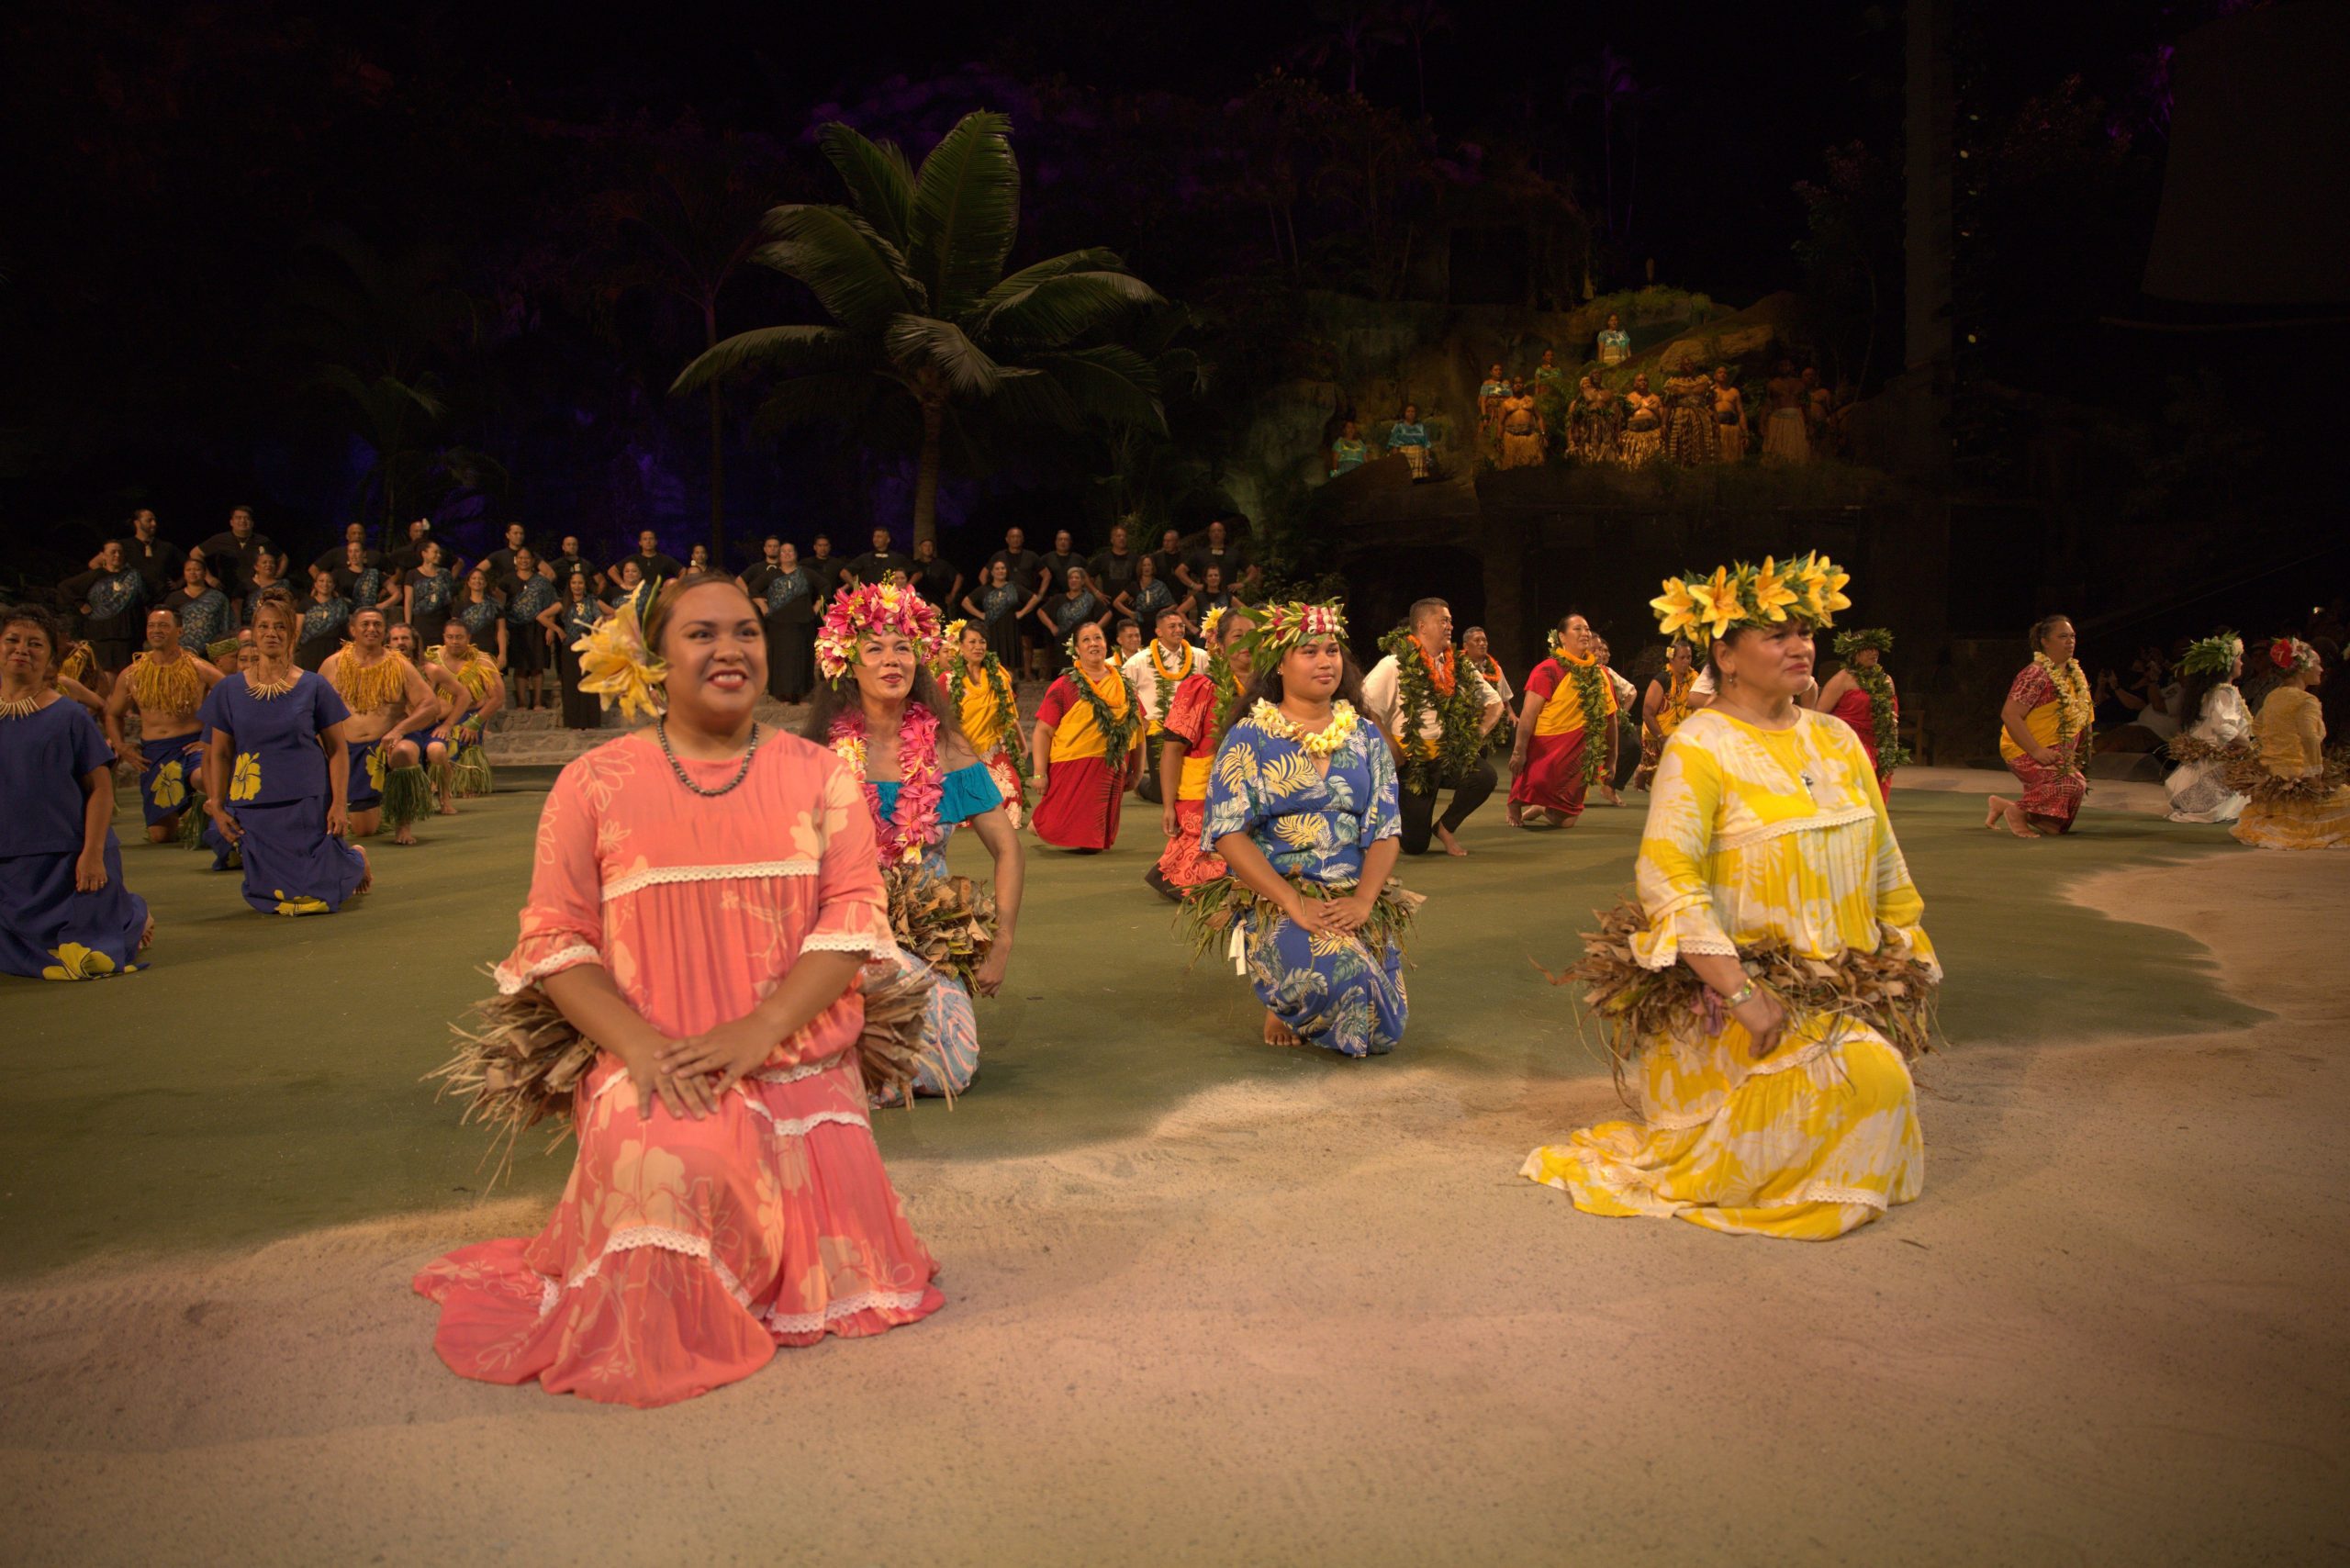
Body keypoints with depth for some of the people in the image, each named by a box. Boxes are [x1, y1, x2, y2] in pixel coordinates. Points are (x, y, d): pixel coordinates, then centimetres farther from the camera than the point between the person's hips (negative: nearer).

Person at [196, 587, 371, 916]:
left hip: (308, 803, -3)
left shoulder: (314, 687, -2)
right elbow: (219, 753, 8)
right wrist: (217, 806, 1)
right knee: (269, 897, 7)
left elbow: (338, 749, -1)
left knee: (317, 895, -1)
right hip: (253, 808, 3)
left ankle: (357, 859, 34)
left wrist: (340, 803, -10)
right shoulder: (229, 690, 4)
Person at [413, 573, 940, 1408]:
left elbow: (854, 914, -2)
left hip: (799, 1065, 2)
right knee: (667, 1168, -32)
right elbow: (555, 936, 2)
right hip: (650, 1067, -1)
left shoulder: (819, 775, 8)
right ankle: (656, 1328, 3)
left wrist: (759, 1030, -17)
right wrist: (639, 1043, -15)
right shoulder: (594, 782, 6)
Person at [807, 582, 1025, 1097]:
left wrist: (1001, 947, -5)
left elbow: (1007, 848, 1)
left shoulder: (946, 750, -2)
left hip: (934, 933, 2)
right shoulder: (822, 756, -6)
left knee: (954, 1074, -14)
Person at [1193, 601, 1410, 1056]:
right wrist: (1294, 903, -19)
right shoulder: (1249, 738, 1)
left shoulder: (1366, 738, 13)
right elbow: (1230, 834, -8)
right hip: (1273, 900, -4)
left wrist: (1363, 900, -13)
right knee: (1344, 974, -33)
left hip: (1355, 902, 4)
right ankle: (1284, 1009, 2)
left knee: (1382, 1034, -13)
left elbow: (1386, 830, 6)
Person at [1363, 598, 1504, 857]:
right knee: (1414, 845, -7)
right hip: (1411, 760, -5)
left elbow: (1494, 702, 16)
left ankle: (1445, 827, 1)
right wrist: (1390, 748, -19)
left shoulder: (1459, 667, 7)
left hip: (1450, 755, 5)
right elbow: (1364, 706, -21)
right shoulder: (1395, 665, -11)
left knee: (1484, 775, -27)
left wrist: (1479, 733, -1)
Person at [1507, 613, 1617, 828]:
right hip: (1546, 751, -5)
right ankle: (1514, 807, 26)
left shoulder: (1601, 675, 7)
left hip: (1579, 758, 5)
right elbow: (1529, 713, -15)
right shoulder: (1549, 670, -10)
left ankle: (1540, 810, 39)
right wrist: (1519, 751, -20)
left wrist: (1611, 760, 13)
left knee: (1565, 821, 9)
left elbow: (1610, 718, 12)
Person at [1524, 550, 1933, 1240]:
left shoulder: (1837, 740, 12)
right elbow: (1665, 877, -19)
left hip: (1848, 987, 8)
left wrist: (1909, 963, 8)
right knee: (1869, 1077, -23)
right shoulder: (1699, 748, -10)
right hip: (1735, 984, -7)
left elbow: (1886, 863, 17)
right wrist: (1739, 990, -25)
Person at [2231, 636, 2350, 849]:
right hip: (2297, 780, -9)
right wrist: (2317, 776, -23)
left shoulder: (2272, 697, 10)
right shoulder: (2306, 701, -14)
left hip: (2270, 774, 9)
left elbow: (2257, 731, 19)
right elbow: (2310, 738, -28)